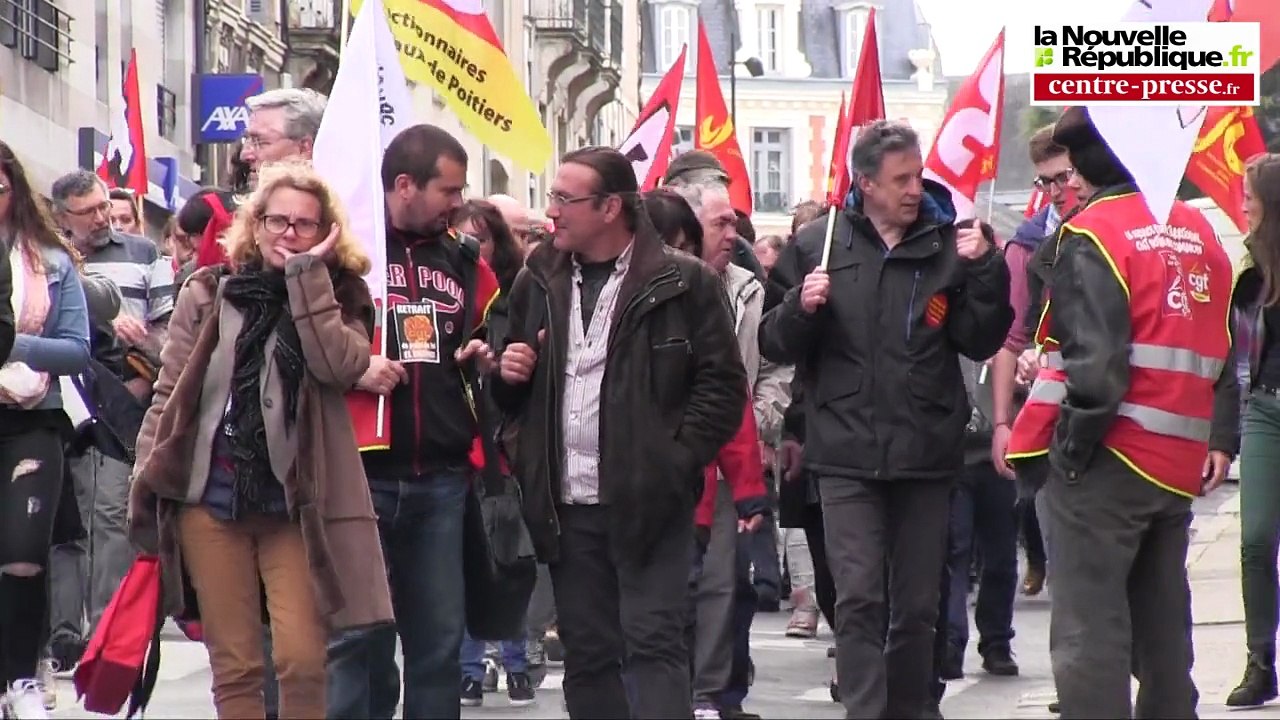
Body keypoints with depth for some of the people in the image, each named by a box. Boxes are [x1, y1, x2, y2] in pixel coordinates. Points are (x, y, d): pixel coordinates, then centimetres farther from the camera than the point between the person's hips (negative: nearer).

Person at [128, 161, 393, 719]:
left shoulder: (340, 298, 6)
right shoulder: (208, 294, 7)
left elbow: (341, 366, -15)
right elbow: (169, 396, 7)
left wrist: (307, 273, -12)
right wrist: (144, 491, 0)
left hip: (296, 501, -1)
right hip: (210, 496, 1)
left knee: (303, 661, -10)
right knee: (233, 666, 3)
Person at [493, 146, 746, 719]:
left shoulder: (683, 284, -3)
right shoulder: (537, 284, 12)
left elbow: (723, 386, -4)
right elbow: (511, 397, 23)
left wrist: (675, 461, -12)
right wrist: (509, 376, 0)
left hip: (648, 501, -5)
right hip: (567, 505, 5)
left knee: (653, 644, -9)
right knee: (587, 655, 8)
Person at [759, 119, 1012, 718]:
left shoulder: (947, 244, 3)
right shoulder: (817, 246, 3)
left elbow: (981, 343, 1)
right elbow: (775, 344, 6)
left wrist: (986, 273, -11)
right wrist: (801, 308, -13)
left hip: (926, 456, 1)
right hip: (847, 456, -1)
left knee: (917, 606, 10)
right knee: (859, 600, -9)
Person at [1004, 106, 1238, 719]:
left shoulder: (1091, 236, -10)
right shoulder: (1198, 232, 13)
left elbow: (1096, 359, -19)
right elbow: (1224, 351, 15)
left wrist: (1072, 446, -12)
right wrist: (1221, 439, 17)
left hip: (1108, 461, -7)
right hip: (1179, 464, 7)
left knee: (1087, 629, -5)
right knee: (1161, 628, 16)